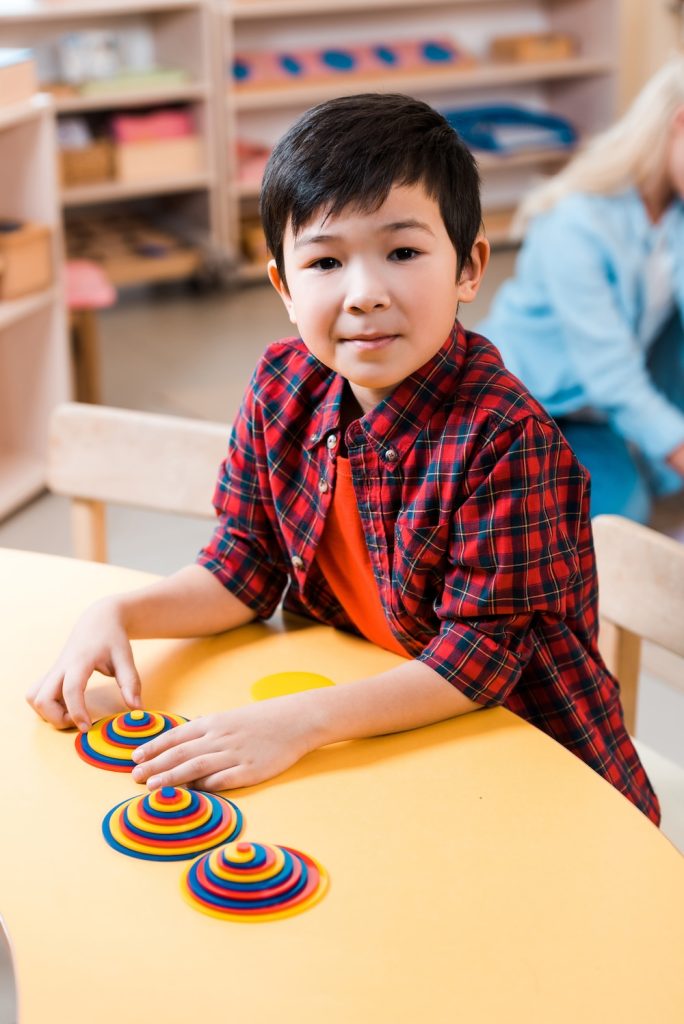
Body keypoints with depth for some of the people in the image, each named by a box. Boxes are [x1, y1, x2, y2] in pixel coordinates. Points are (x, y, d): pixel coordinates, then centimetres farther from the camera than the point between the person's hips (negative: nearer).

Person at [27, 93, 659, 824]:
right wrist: (119, 614, -12)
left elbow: (483, 652, -23)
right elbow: (244, 570, 4)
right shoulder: (283, 388, -6)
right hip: (367, 749, 5)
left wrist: (300, 721, -31)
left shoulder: (506, 437, -26)